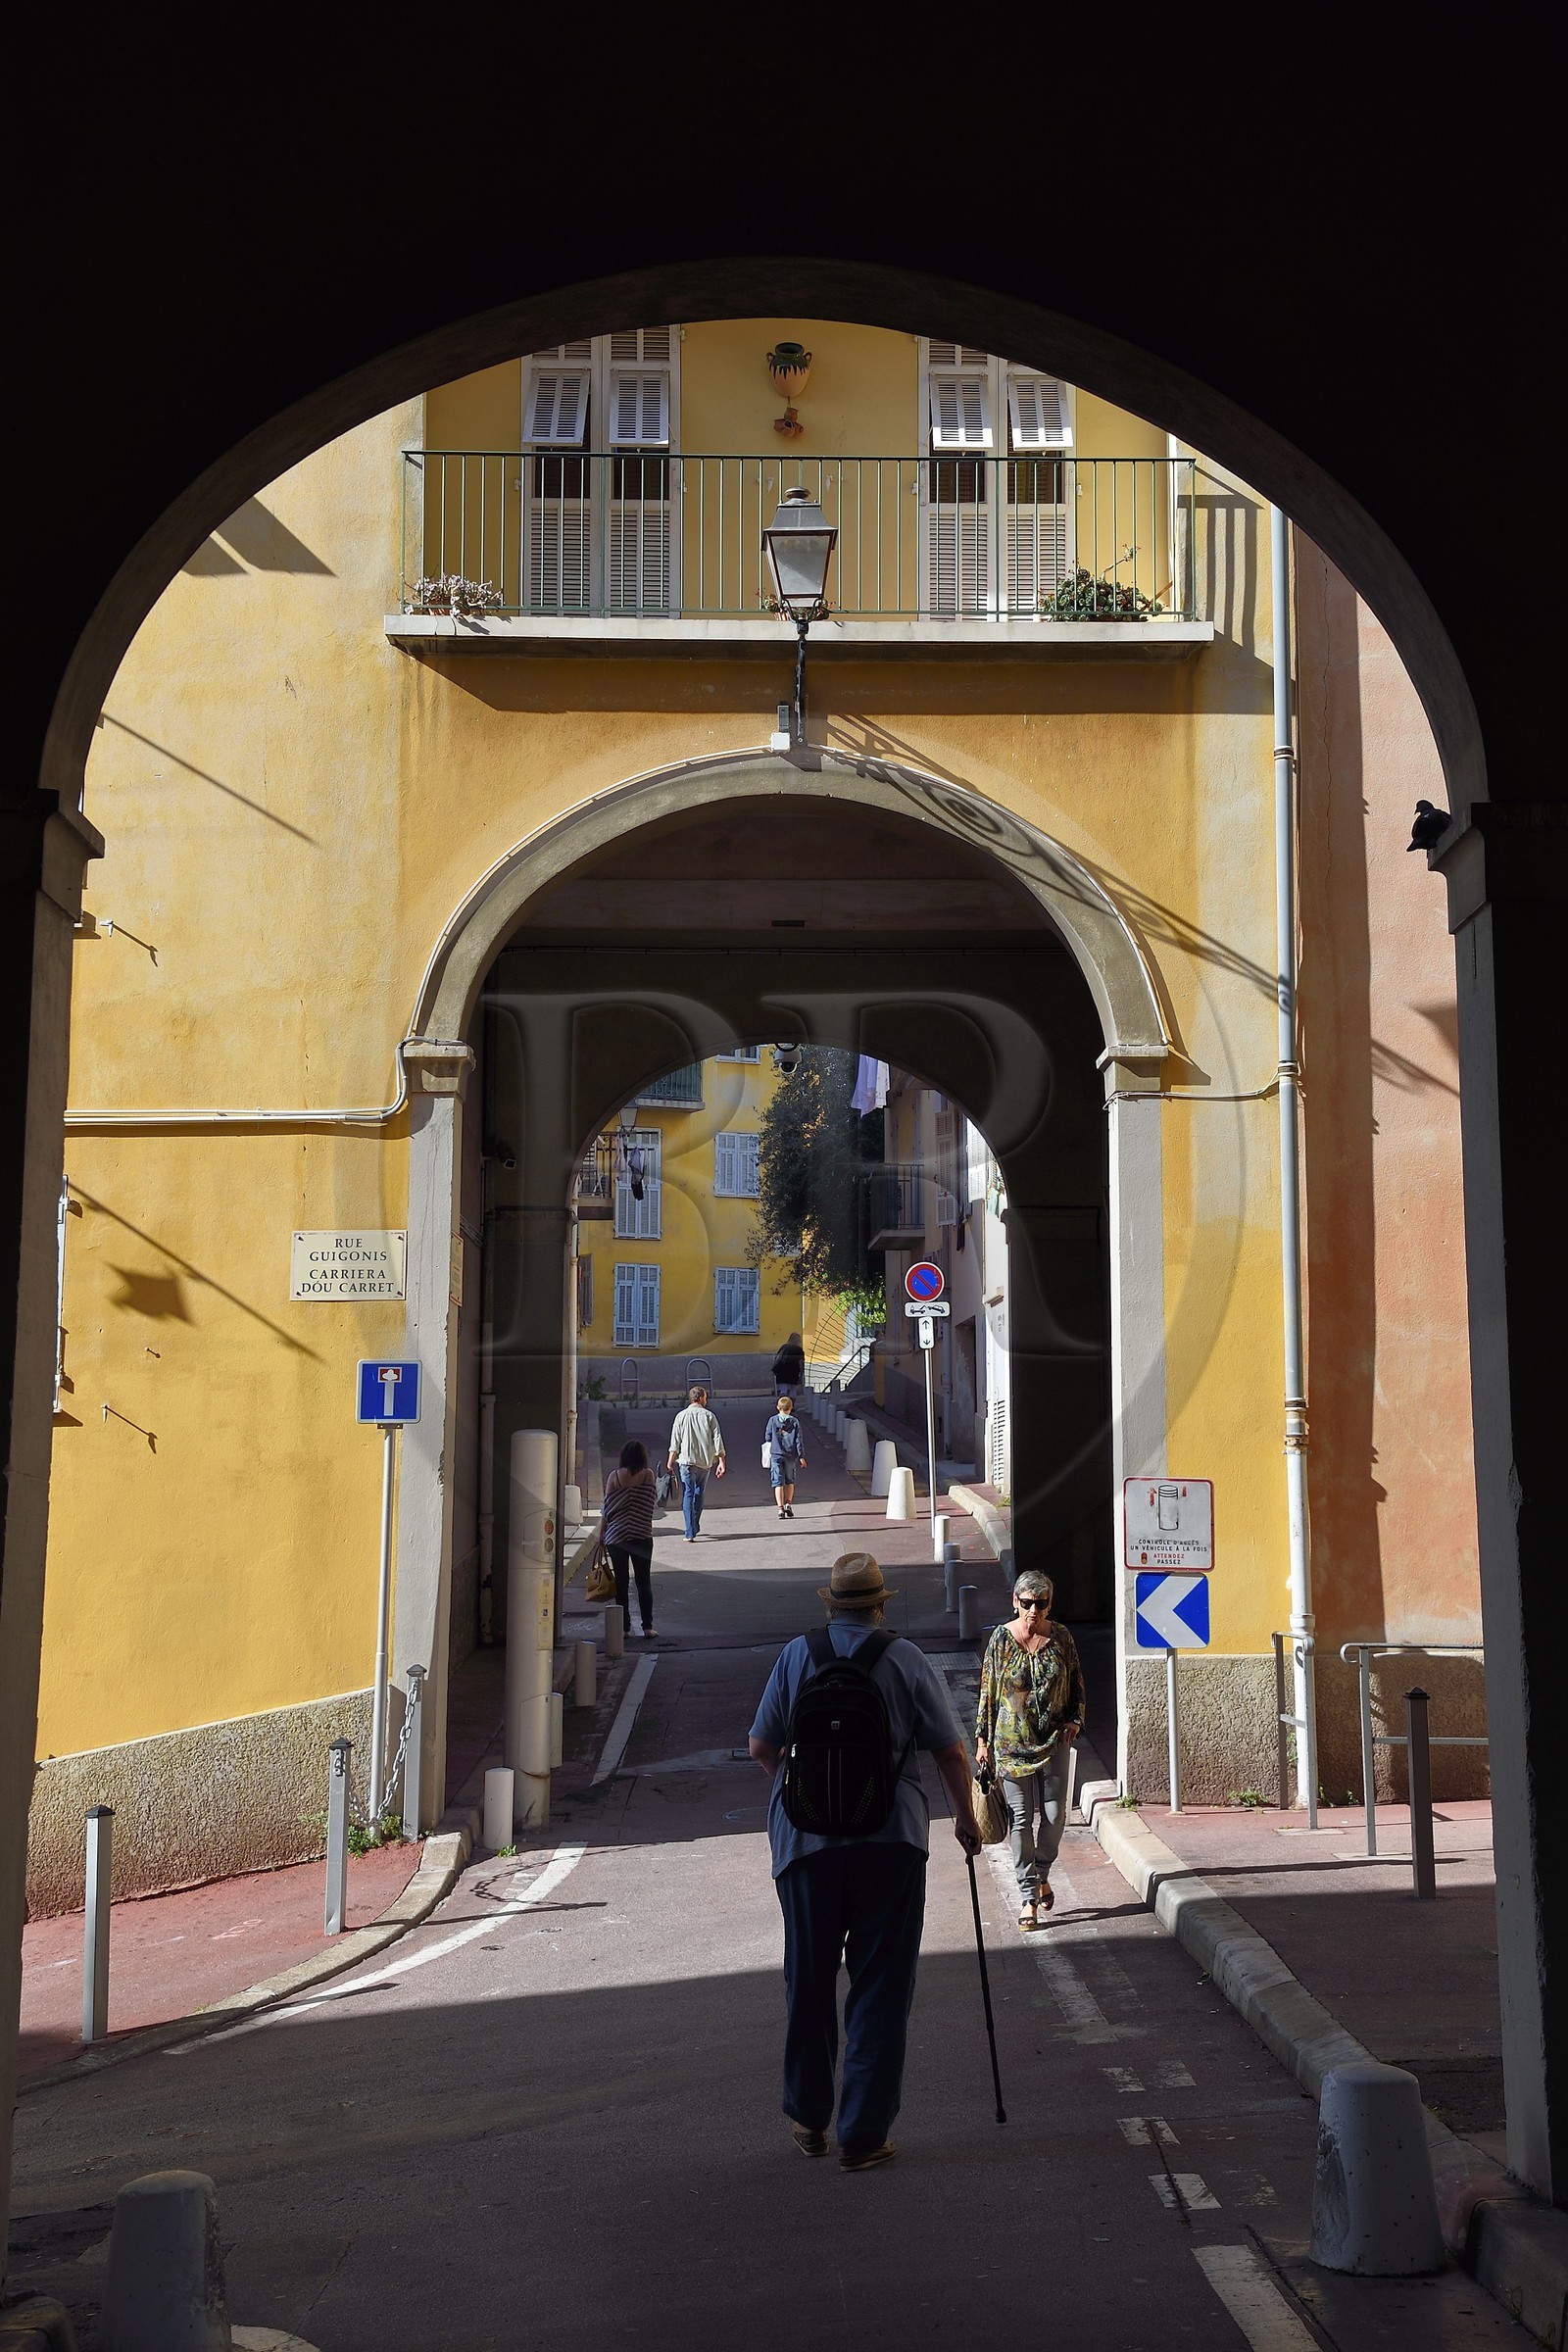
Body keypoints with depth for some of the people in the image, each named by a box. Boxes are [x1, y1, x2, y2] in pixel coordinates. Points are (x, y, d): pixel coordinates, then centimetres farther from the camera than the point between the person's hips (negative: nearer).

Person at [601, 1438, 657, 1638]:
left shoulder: (614, 1477, -4)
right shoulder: (648, 1475, -5)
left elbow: (607, 1509, -2)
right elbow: (649, 1504, 7)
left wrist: (601, 1534, 6)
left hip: (615, 1537, 0)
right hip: (642, 1537, 0)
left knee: (621, 1583, 8)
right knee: (644, 1582, 8)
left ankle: (623, 1627, 9)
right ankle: (647, 1627, 5)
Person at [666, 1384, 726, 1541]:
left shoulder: (681, 1416, 1)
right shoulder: (709, 1416, 1)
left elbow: (675, 1441, 0)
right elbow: (717, 1440, -4)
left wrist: (670, 1462, 5)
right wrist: (721, 1461, -2)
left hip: (687, 1460, -2)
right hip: (705, 1462, 2)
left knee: (688, 1494, -1)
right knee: (699, 1493, 19)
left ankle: (690, 1533, -11)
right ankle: (695, 1527, 29)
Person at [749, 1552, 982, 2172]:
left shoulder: (796, 1655, 3)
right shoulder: (907, 1660, -1)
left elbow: (761, 1747, 7)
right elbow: (950, 1751, 2)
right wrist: (965, 1818, 18)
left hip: (805, 1836, 2)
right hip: (890, 1837, -2)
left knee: (809, 1979, 15)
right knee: (881, 1983, 6)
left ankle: (808, 2118, 27)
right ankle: (863, 2133, 6)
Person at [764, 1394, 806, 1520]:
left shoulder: (773, 1420, -1)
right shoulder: (795, 1422, 0)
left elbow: (767, 1437, 5)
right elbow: (799, 1440, -2)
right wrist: (801, 1456, 1)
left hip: (776, 1455, -1)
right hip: (790, 1455, 1)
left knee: (778, 1482, -1)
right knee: (790, 1481, 19)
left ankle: (780, 1508, -10)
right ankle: (788, 1503, 8)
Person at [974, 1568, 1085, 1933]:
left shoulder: (1061, 1637, 0)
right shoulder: (1001, 1639, -4)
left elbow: (1077, 1682, 12)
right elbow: (987, 1691, 0)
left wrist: (1075, 1719, -2)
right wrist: (982, 1740, -1)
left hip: (1053, 1741, 2)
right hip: (1012, 1743, -2)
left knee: (1054, 1815, 3)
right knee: (1021, 1819, -1)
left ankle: (1041, 1876, 29)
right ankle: (1028, 1897, 7)